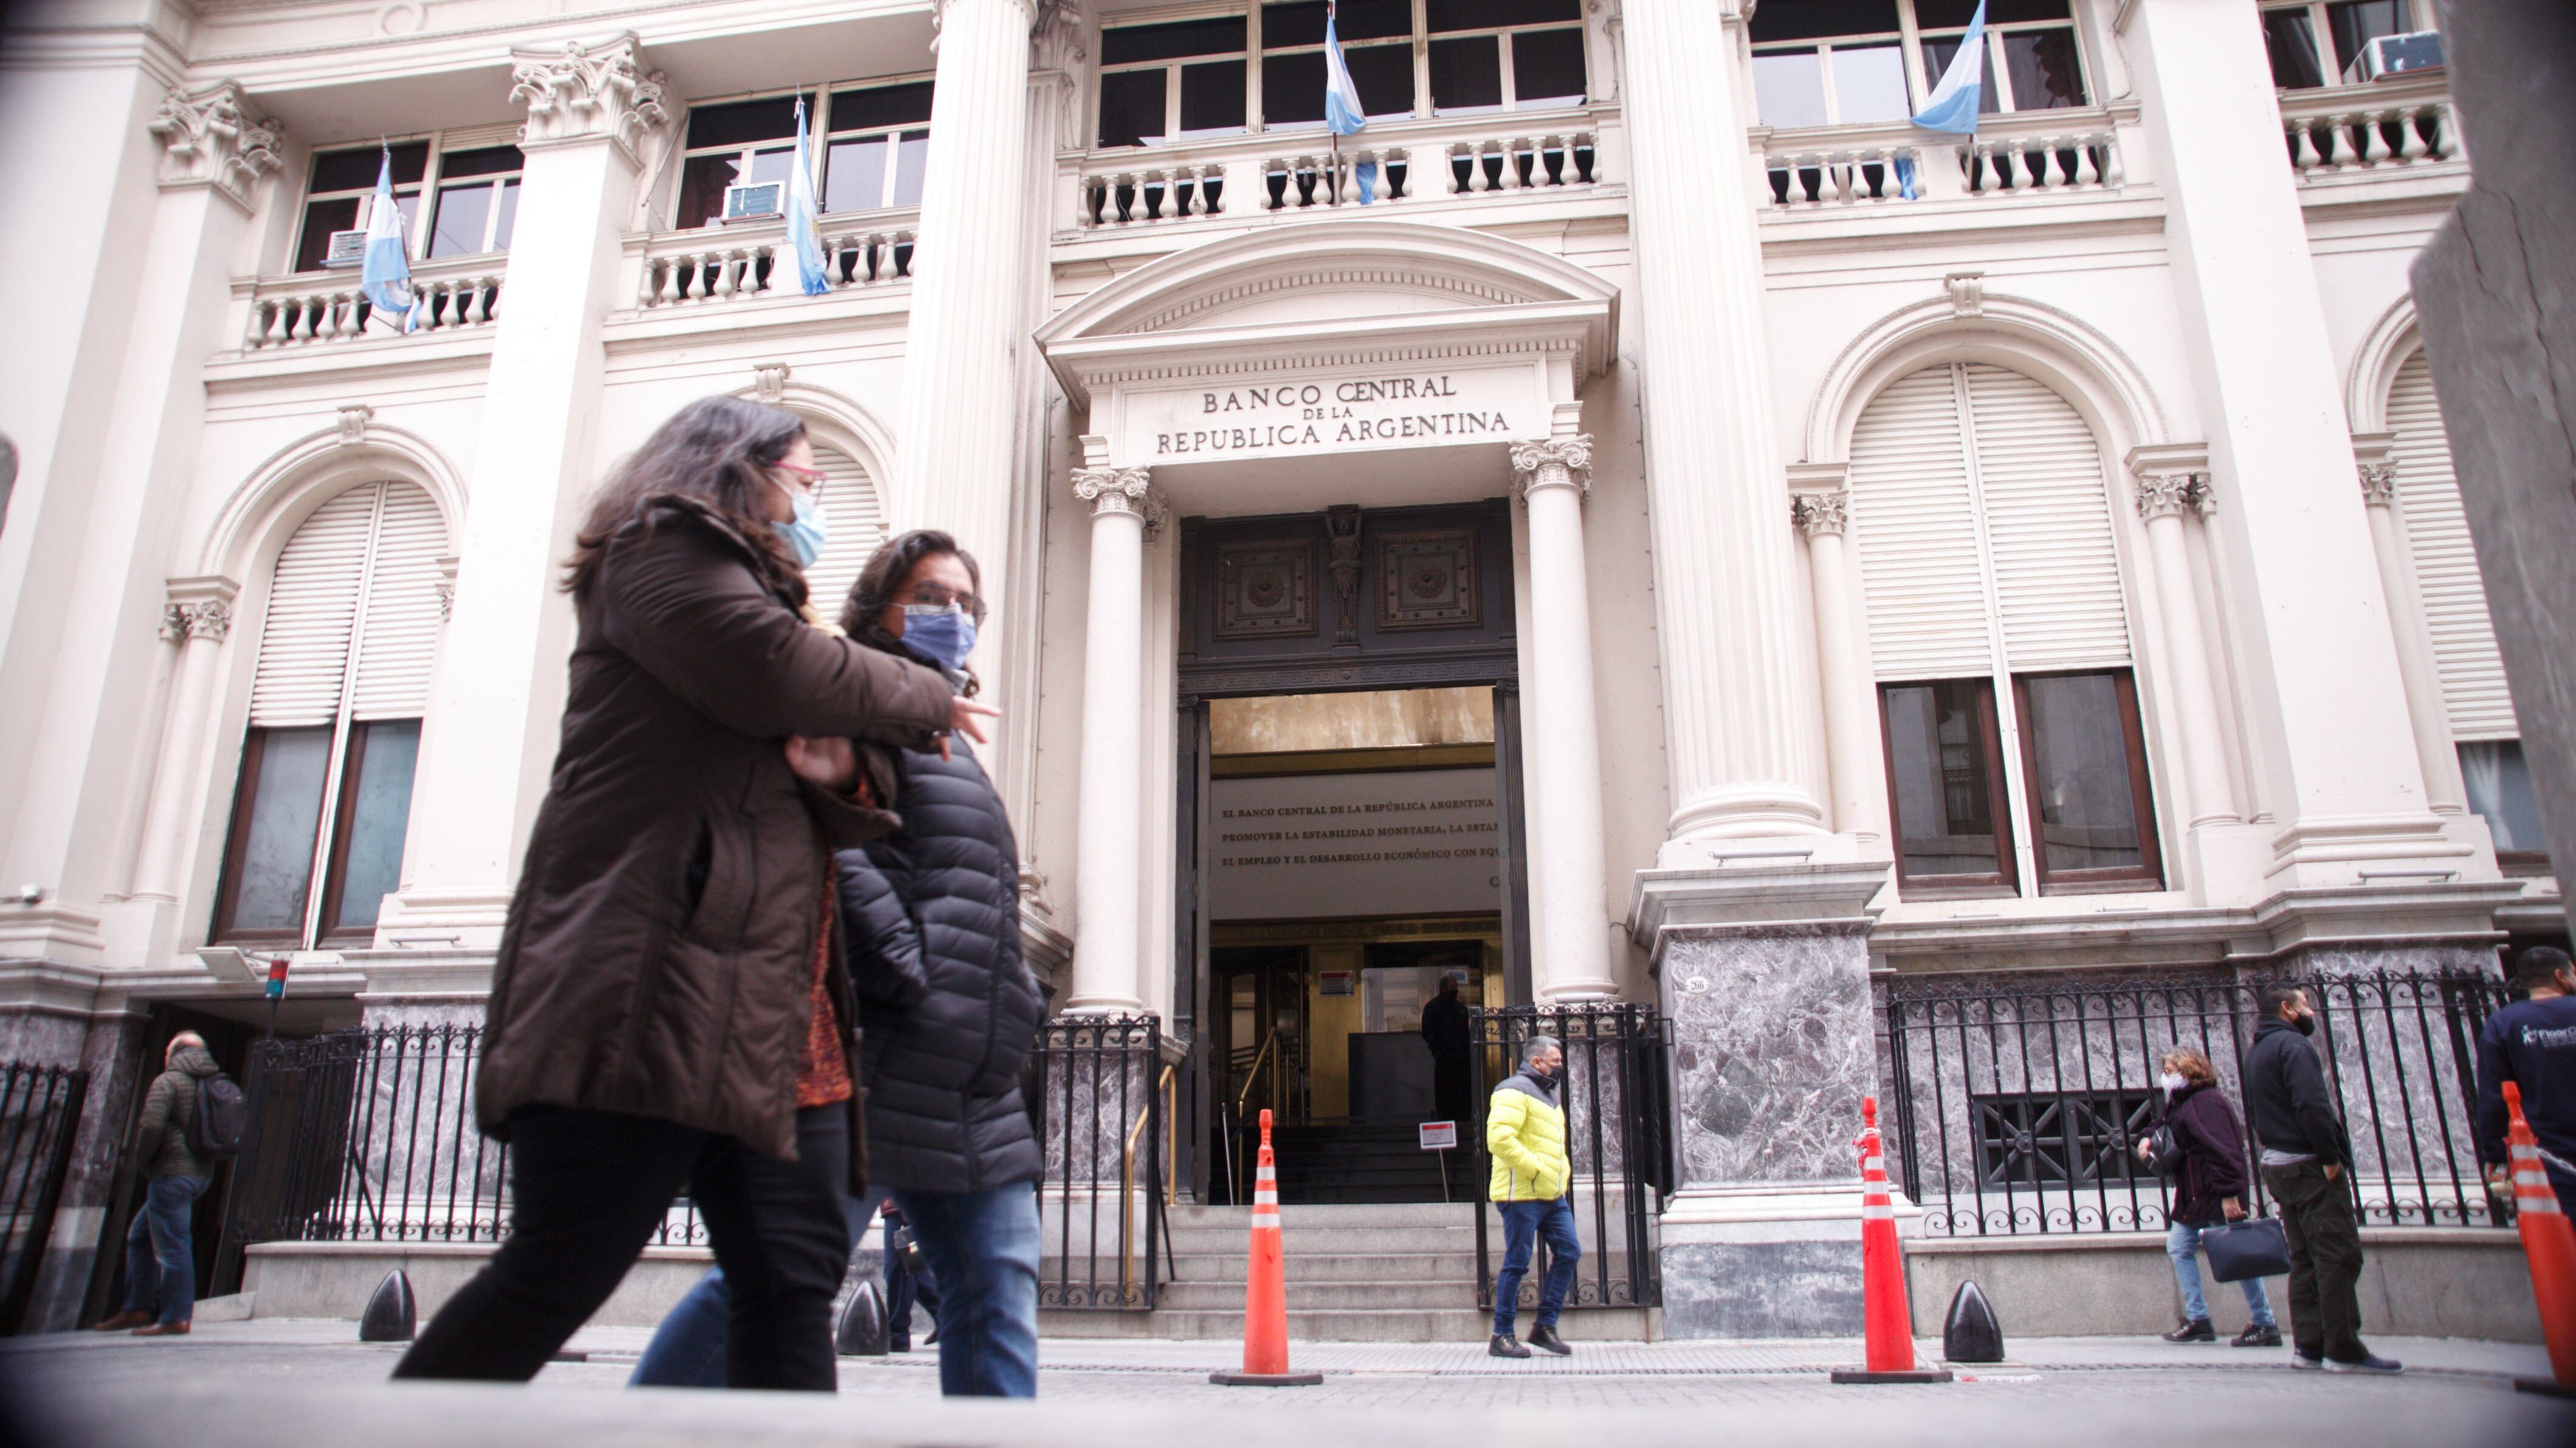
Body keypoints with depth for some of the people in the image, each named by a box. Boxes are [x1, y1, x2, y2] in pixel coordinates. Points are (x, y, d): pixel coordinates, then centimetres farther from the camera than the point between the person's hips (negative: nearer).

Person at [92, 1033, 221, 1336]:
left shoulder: (168, 1081, -8)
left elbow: (151, 1125, -20)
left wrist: (142, 1157, -4)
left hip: (172, 1174, -9)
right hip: (201, 1173, 9)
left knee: (172, 1246, -6)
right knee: (140, 1237, 20)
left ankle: (176, 1318, -4)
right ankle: (137, 1309, 22)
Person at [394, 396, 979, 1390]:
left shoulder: (755, 591, 31)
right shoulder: (666, 548, 4)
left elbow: (807, 808, 27)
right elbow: (781, 673, -15)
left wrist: (836, 776, 2)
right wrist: (928, 699, 3)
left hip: (763, 1004, 9)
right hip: (655, 984, -9)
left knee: (792, 1280, 0)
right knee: (560, 1273, -9)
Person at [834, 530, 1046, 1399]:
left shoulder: (945, 732, 26)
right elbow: (836, 847, -19)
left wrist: (1017, 1000, 16)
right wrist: (907, 973, -21)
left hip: (973, 1076, 9)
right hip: (891, 1059, -9)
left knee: (998, 1285, 7)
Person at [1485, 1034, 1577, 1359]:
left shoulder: (1548, 1095, 20)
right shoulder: (1515, 1091, -12)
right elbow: (1499, 1138, -25)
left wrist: (1563, 1172, 16)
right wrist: (1534, 1168, -22)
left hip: (1553, 1195, 9)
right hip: (1522, 1195, -9)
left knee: (1569, 1253, 5)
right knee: (1517, 1264, -3)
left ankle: (1545, 1326, 14)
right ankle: (1502, 1337, 7)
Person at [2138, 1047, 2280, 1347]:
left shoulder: (2205, 1101, -16)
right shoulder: (2182, 1103, 16)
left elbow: (2222, 1149, -23)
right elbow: (2176, 1144, 28)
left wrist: (2229, 1194, -28)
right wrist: (2150, 1142, 8)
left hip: (2216, 1196, -11)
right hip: (2194, 1196, 11)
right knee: (2179, 1247, 10)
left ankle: (2266, 1325, 5)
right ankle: (2197, 1319, 14)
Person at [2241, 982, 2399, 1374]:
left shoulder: (2255, 1051, 18)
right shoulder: (2292, 1044, -12)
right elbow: (2311, 1104, -24)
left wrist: (2274, 1148, 16)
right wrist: (2330, 1157, -19)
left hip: (2279, 1165, 9)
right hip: (2311, 1166, -9)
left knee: (2305, 1259, 10)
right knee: (2339, 1256, -6)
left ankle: (2309, 1346, 10)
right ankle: (2343, 1351, -6)